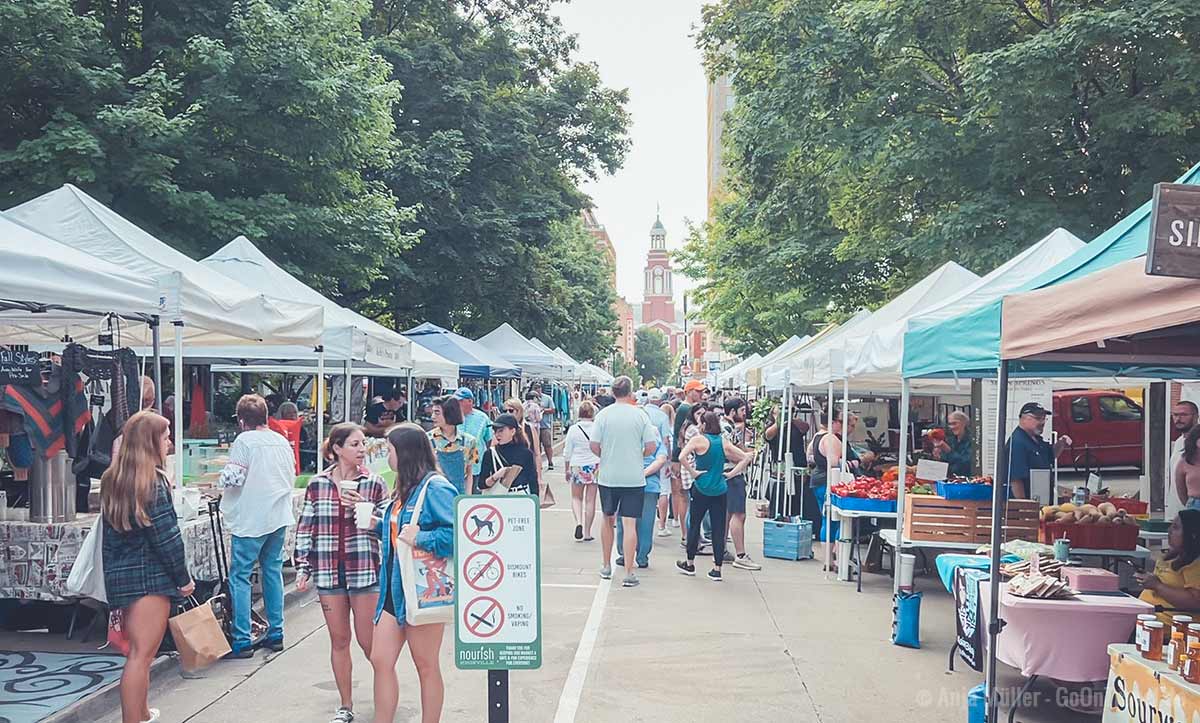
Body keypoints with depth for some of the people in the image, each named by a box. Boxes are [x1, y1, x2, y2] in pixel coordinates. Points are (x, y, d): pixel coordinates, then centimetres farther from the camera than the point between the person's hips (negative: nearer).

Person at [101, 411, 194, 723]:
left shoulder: (112, 480, 10)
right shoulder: (152, 481, -14)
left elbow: (110, 534, 14)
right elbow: (165, 537, -14)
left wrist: (113, 574, 18)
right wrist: (183, 577, -5)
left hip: (119, 577, 8)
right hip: (151, 576, -8)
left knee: (138, 650, 20)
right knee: (142, 654, -5)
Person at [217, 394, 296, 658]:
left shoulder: (244, 441, -10)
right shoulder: (283, 442, 9)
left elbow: (232, 478, -15)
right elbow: (292, 479, 16)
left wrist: (220, 480, 6)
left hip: (250, 520, -6)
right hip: (278, 517, 7)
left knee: (240, 577, -1)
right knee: (273, 571, 15)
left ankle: (242, 641, -3)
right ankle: (275, 634, 18)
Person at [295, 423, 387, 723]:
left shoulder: (374, 483, -1)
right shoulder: (317, 484, 3)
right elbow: (305, 529, 7)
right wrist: (303, 568, 2)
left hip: (365, 571, -2)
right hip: (328, 572, 2)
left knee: (368, 641, 2)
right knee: (339, 640, 10)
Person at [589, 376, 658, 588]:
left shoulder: (603, 414, -4)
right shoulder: (640, 415, -5)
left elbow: (594, 446, -6)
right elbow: (651, 447, -6)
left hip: (608, 477, 1)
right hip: (634, 478, -1)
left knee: (608, 520, 18)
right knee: (630, 523, -1)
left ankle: (606, 566, 27)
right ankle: (628, 573, -2)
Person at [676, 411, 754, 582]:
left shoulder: (699, 440, -7)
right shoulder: (724, 441, 5)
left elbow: (682, 457, -22)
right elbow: (746, 458, 7)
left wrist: (692, 472, -11)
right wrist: (731, 473, 4)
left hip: (701, 489, -3)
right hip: (720, 491, 3)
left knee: (694, 525, 11)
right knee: (719, 529, 4)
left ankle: (690, 564, 22)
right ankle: (717, 569, 4)